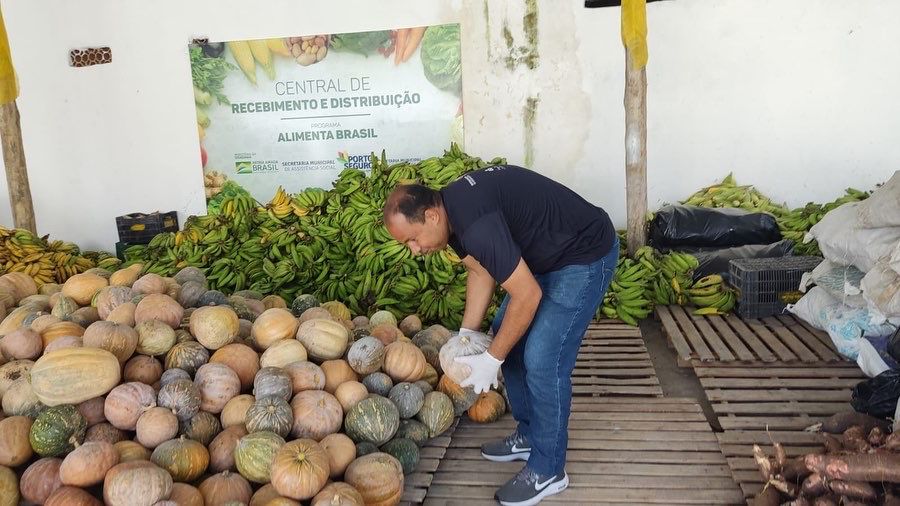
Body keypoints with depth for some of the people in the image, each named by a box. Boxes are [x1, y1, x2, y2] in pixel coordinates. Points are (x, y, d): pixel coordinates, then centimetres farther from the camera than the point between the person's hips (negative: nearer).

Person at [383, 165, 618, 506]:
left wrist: (491, 360, -18)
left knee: (542, 360, -11)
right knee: (507, 335, 12)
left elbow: (527, 296, -28)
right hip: (544, 254, 10)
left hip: (586, 254, -10)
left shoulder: (477, 224, -33)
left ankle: (548, 471, 6)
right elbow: (481, 272, 9)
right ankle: (528, 435, 28)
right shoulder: (452, 209, -3)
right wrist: (466, 334, 3)